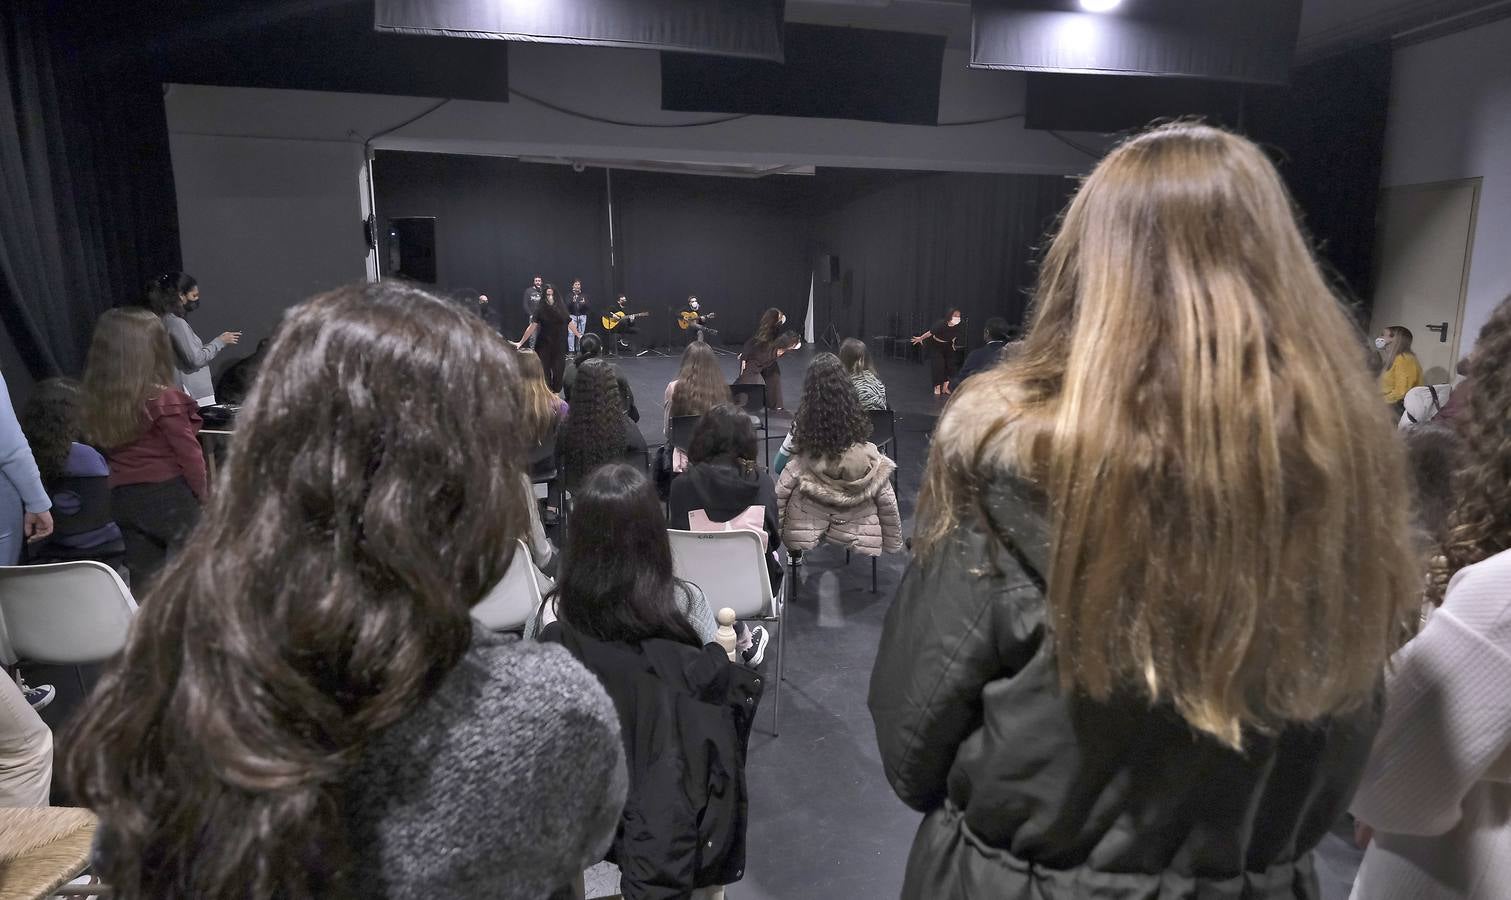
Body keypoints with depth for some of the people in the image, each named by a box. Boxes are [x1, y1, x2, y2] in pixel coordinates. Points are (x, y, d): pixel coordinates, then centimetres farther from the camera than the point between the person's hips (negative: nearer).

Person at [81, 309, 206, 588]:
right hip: (170, 495, -5)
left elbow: (104, 450, 10)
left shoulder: (95, 402, 2)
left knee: (142, 579, 13)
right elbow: (188, 453, -12)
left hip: (124, 499, 5)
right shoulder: (163, 399, -15)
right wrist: (202, 492, 1)